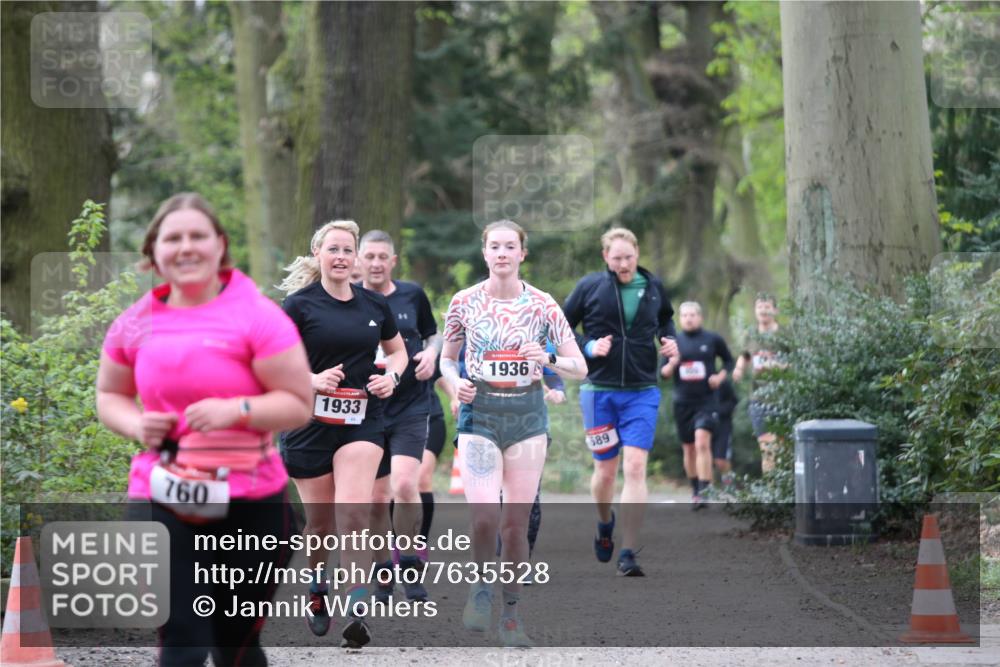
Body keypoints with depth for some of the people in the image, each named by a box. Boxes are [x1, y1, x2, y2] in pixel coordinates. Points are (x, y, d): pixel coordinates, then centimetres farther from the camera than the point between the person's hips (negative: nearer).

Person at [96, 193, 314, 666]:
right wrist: (136, 425, -3)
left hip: (249, 502, -1)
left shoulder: (257, 317, -6)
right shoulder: (136, 323, 4)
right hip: (161, 501, 2)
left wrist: (236, 409, -22)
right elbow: (109, 396, 19)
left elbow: (299, 404, -6)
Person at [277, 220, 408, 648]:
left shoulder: (374, 305, 8)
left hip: (362, 420, 1)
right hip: (310, 422, -1)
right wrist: (311, 379, -17)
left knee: (353, 511, -17)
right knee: (320, 519, 7)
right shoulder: (300, 304, -2)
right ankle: (317, 593, 35)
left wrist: (391, 376, 2)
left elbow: (398, 350, 24)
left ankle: (357, 613, -20)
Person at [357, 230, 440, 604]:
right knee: (377, 499, 5)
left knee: (405, 486, -18)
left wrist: (431, 353, -3)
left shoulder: (412, 295, 3)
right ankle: (383, 573, 20)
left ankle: (410, 569, -4)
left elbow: (432, 334, 18)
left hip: (411, 408, -1)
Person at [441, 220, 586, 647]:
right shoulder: (464, 302, 1)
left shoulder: (542, 305, -1)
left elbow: (580, 368, 2)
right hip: (479, 414, -1)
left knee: (516, 523, 2)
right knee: (484, 517, -17)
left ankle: (511, 613, 17)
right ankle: (481, 587, 10)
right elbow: (446, 359, 14)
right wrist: (456, 383, -7)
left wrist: (548, 360, -18)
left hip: (527, 416, 1)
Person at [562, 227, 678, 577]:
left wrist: (669, 339, 6)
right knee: (605, 469, 9)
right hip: (599, 391, -1)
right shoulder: (590, 286, -3)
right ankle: (605, 525, 41)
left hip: (642, 392, 1)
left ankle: (629, 553, -12)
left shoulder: (653, 287, 5)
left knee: (635, 467, -12)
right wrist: (588, 348, -14)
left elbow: (666, 318, 26)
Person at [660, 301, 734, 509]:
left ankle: (704, 491, -22)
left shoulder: (713, 339, 1)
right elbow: (663, 372, 10)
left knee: (702, 443, -20)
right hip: (683, 402, 3)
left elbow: (729, 361, 14)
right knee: (689, 449, 9)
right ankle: (695, 490, 24)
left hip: (707, 400, -3)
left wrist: (720, 376, -4)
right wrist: (671, 365, -12)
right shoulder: (674, 342, 7)